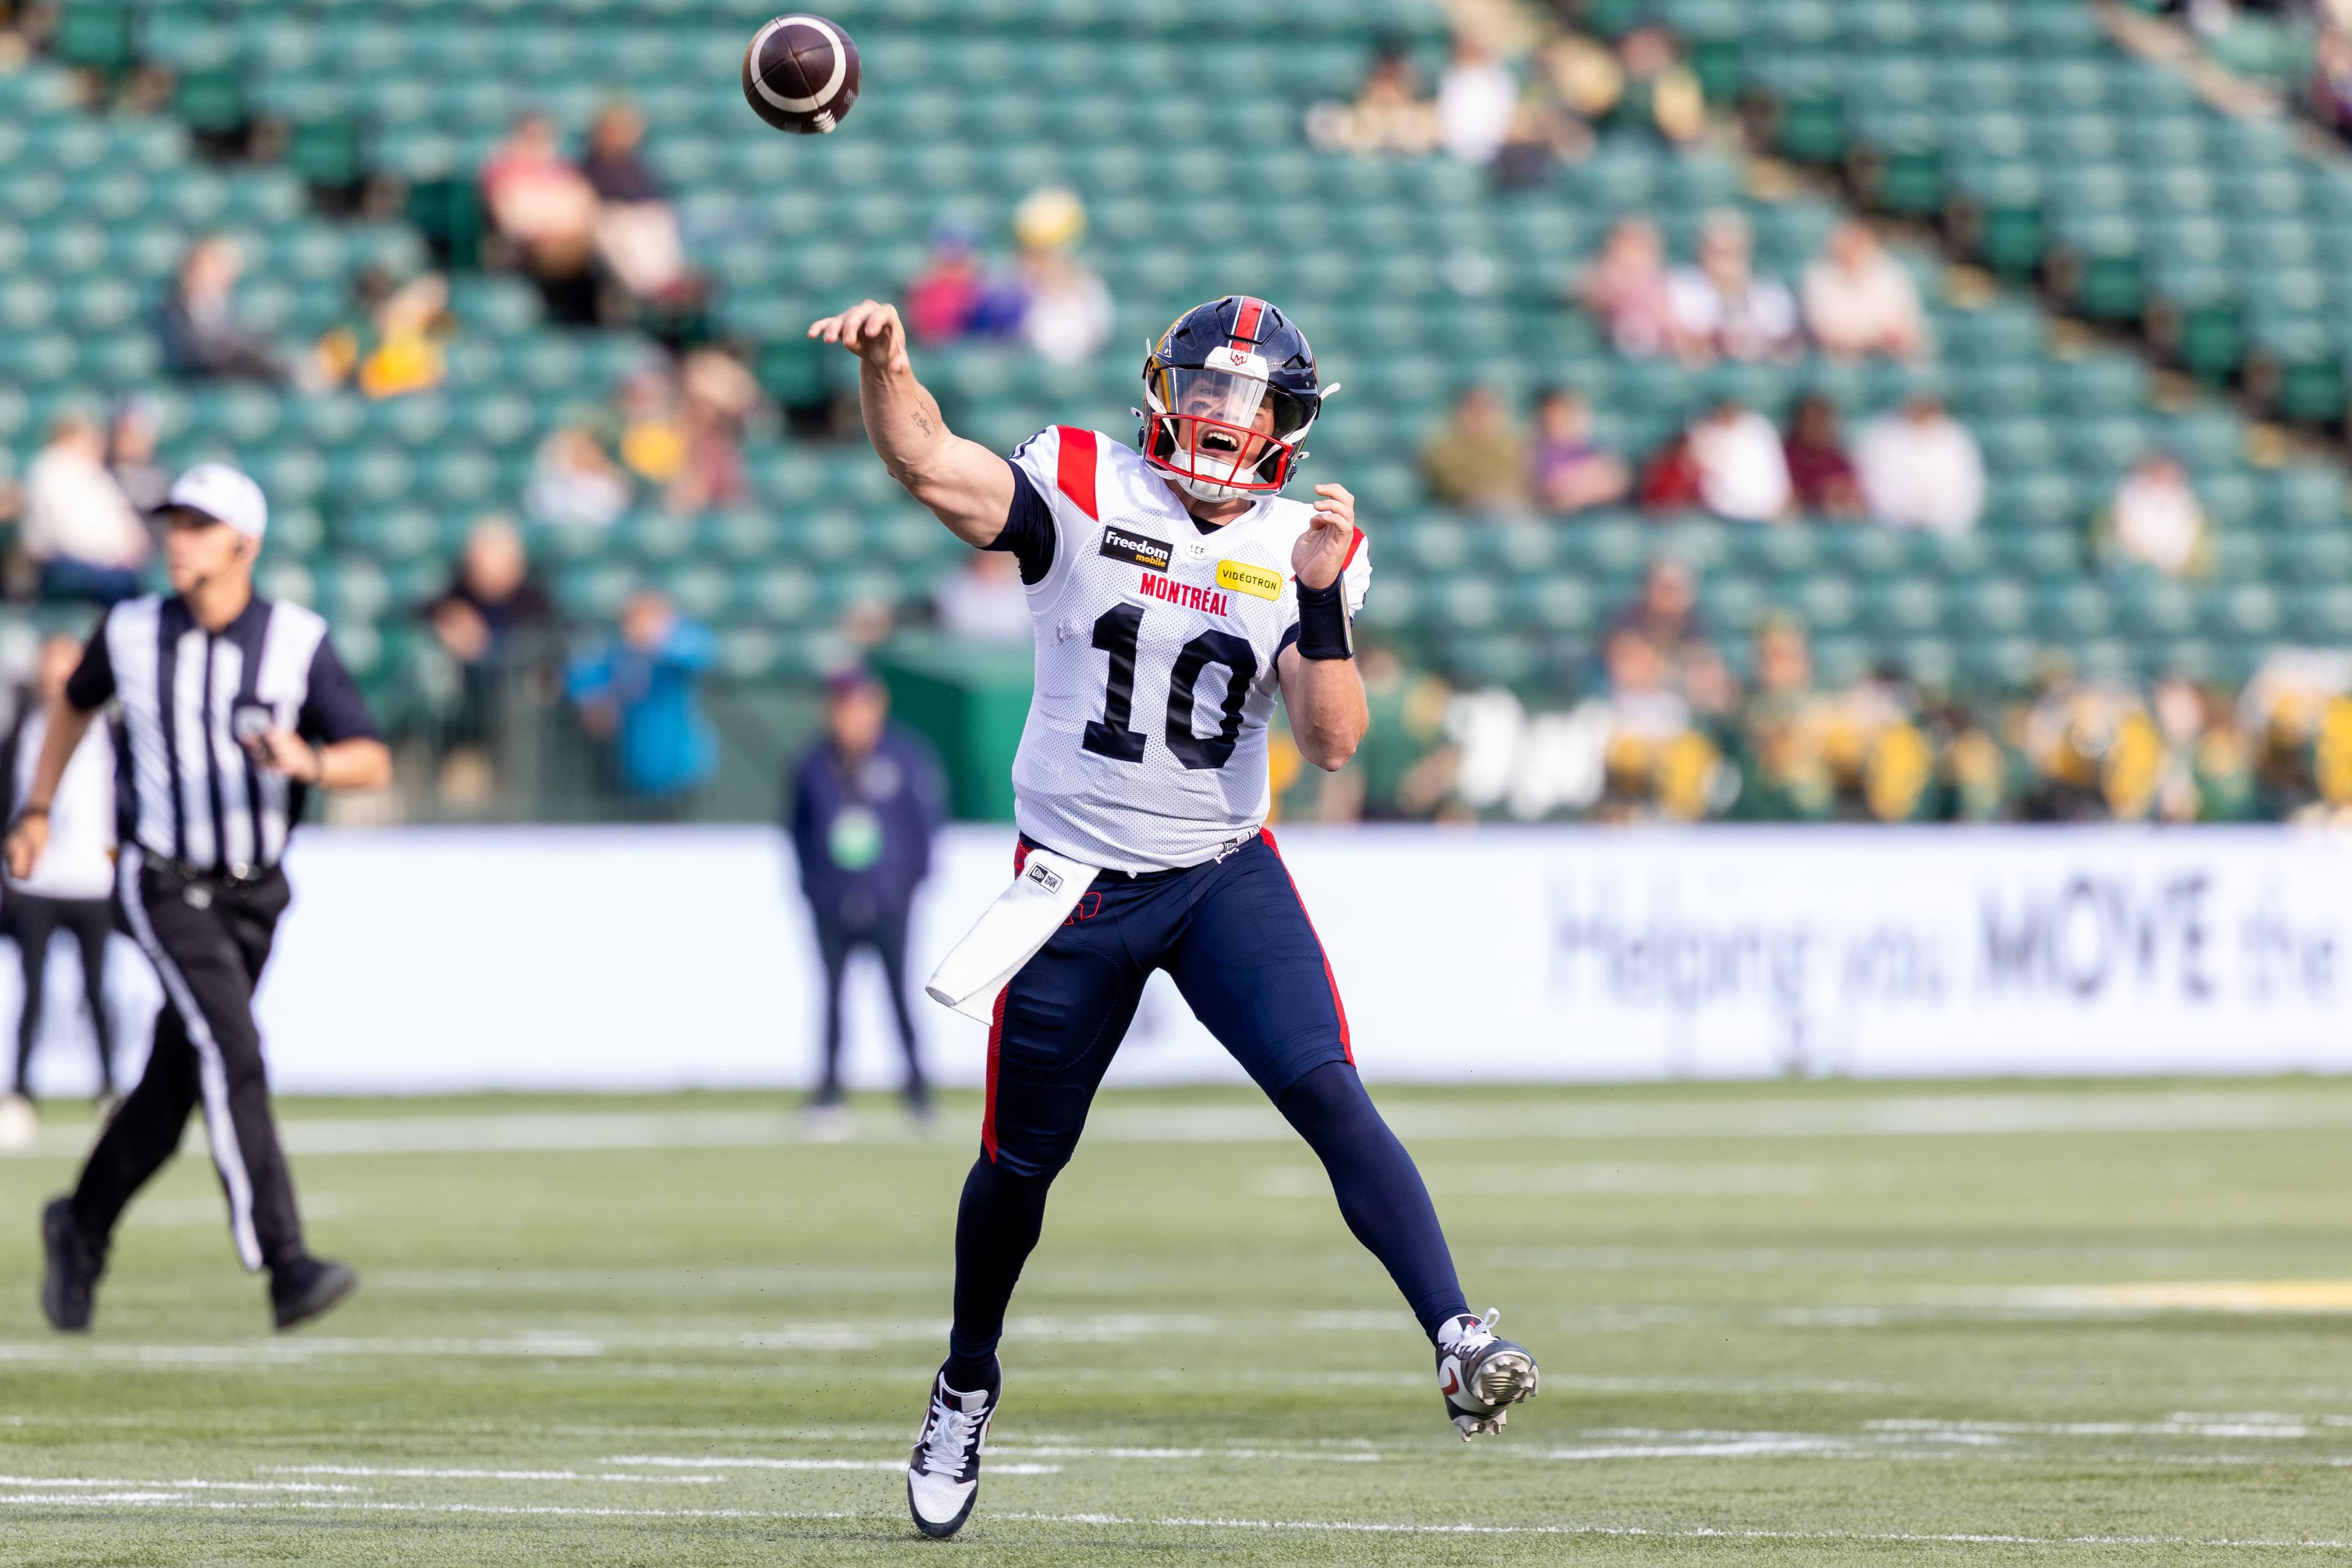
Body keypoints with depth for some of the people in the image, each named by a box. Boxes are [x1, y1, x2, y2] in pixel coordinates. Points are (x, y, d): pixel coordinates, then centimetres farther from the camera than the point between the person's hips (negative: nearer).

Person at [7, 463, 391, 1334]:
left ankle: (83, 1227, 38)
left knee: (175, 1084, 13)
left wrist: (308, 762, -31)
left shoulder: (297, 643, -7)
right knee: (232, 1052, -21)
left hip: (254, 896, 3)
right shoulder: (131, 633, -4)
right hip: (166, 887, -3)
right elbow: (76, 700, 18)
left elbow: (374, 766, -11)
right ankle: (285, 1266, -28)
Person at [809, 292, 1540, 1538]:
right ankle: (966, 1386, 35)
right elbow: (931, 466, -23)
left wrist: (1320, 599, -22)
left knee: (1330, 1096, -20)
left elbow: (1331, 744, -9)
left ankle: (1458, 1340, -26)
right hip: (1075, 881, 0)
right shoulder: (1085, 490, -7)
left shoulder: (1305, 553, -1)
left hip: (1224, 876, 1)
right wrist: (886, 367, -43)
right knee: (1023, 1158, 10)